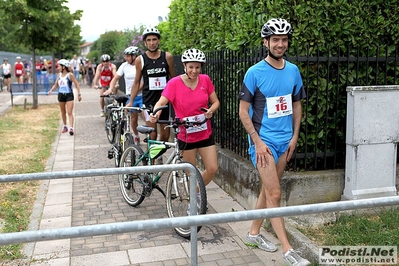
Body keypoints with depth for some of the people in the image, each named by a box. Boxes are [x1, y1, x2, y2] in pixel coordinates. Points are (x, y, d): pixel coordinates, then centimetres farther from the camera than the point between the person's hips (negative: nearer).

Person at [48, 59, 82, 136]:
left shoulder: (70, 75, -8)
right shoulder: (59, 75, 7)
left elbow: (76, 84, -5)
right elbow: (55, 84, 14)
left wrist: (79, 94, -9)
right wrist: (51, 90, -5)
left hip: (69, 95, -5)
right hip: (61, 95, 5)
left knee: (70, 112, -11)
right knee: (63, 112, 15)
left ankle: (71, 128, -16)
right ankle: (65, 126, 29)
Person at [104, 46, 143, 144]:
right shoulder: (124, 65, 3)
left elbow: (144, 82, -13)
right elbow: (116, 78, 4)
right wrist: (111, 88, -12)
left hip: (141, 95, -3)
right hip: (130, 96, 4)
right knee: (133, 118, 9)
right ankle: (136, 137, 29)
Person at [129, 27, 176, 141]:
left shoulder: (167, 57, 0)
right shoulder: (140, 60, -1)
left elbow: (173, 78, 8)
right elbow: (136, 82, 6)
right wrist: (131, 102, 1)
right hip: (149, 101, -1)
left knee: (165, 135, 6)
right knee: (152, 135, -3)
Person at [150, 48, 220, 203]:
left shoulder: (205, 80, -3)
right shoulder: (175, 83, -12)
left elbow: (215, 101, 4)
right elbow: (161, 102, -21)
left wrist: (211, 110, -17)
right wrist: (156, 113, -42)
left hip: (205, 133, 3)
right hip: (186, 135, -3)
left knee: (212, 169, 1)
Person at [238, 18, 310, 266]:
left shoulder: (293, 71, 4)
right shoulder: (255, 73, -11)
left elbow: (297, 106, 12)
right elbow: (243, 112, -10)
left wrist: (294, 137, 5)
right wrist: (257, 142, -14)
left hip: (285, 141, 5)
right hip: (263, 141, -5)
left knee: (268, 189, 15)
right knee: (275, 194, -5)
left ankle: (254, 233, 31)